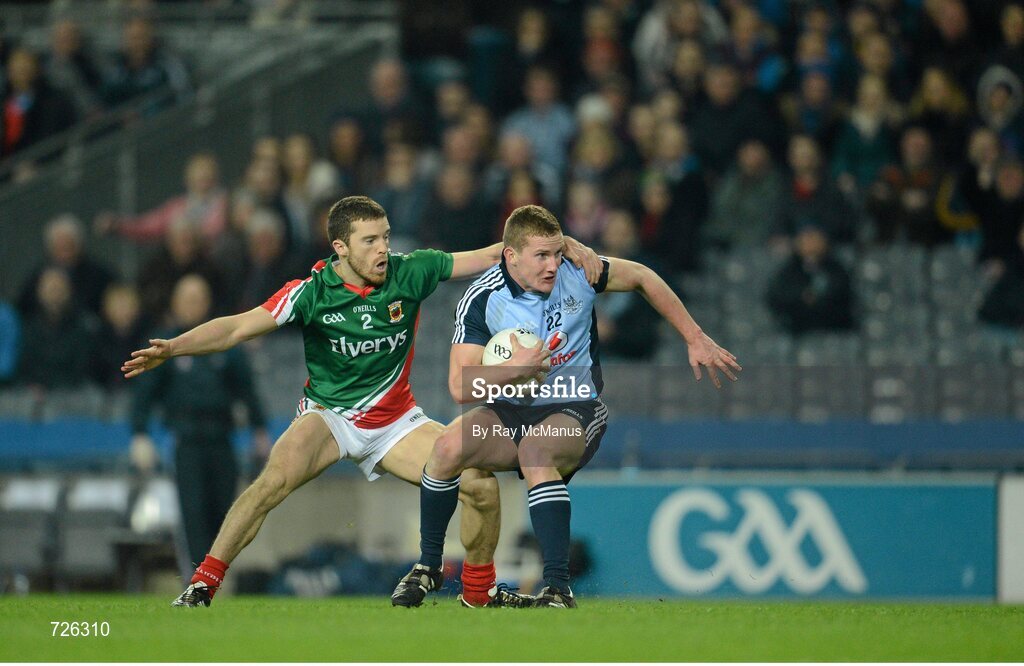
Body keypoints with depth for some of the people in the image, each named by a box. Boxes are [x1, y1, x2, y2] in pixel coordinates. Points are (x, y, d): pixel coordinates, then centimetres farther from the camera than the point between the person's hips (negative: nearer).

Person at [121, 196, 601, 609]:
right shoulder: (313, 292, -15)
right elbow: (239, 327, -18)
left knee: (481, 483, -13)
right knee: (274, 480, -31)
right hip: (328, 416, -3)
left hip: (395, 420, 3)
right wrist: (171, 348, -30)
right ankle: (201, 586, -24)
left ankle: (480, 590, 12)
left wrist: (562, 246, -15)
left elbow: (491, 256, -4)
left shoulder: (411, 273, -10)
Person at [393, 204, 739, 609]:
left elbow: (641, 277, 8)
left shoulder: (576, 273, -10)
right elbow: (460, 388, -16)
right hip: (511, 414, 2)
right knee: (448, 445, -25)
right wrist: (516, 368, -29)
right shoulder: (482, 300, -12)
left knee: (535, 451, -35)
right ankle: (428, 567, -4)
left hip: (575, 411, -2)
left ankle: (558, 587, -34)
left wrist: (696, 340, 10)